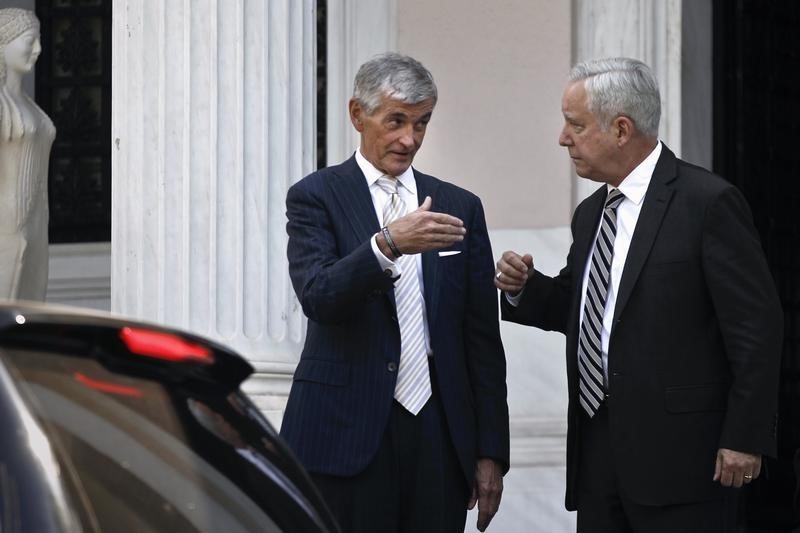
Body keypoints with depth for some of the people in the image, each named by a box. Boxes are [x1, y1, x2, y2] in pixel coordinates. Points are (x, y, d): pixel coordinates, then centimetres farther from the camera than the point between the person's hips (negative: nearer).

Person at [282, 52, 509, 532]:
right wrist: (388, 244, -30)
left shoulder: (460, 207, 12)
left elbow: (483, 339, 11)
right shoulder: (316, 197, 2)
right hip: (347, 434, -3)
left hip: (439, 435, 3)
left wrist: (490, 453, 7)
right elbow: (318, 296, -15)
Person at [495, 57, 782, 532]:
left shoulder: (708, 202, -9)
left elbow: (757, 326, -11)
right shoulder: (591, 213, 14)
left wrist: (745, 438, -14)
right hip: (596, 450, 7)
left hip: (677, 452, -7)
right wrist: (525, 288, 5)